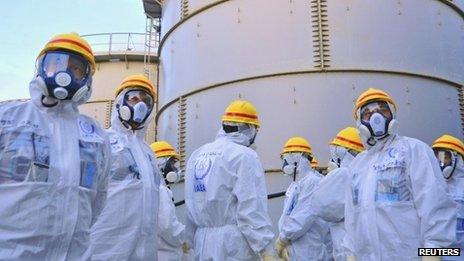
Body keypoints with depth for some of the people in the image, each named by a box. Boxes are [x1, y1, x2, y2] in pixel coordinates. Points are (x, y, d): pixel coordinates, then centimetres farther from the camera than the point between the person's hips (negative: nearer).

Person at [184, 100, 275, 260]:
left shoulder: (197, 155, 10)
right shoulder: (245, 156, -9)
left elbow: (191, 206, 11)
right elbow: (252, 210, -16)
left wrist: (193, 241, 17)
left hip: (203, 245, 7)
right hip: (233, 246, -6)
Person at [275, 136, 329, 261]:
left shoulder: (312, 181, -16)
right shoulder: (295, 183, 15)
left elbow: (302, 218, -23)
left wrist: (282, 238, -12)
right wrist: (284, 241, 3)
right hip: (293, 250, 9)